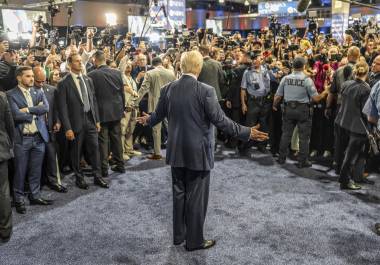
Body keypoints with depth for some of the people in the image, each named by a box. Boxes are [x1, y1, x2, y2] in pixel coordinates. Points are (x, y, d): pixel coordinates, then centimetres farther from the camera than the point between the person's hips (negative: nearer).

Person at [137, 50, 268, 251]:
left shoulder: (168, 89, -2)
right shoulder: (205, 91, -17)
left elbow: (158, 115, 10)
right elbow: (220, 120, -17)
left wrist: (147, 120, 32)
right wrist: (247, 133, -9)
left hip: (176, 151, 5)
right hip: (198, 152, -5)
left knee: (179, 192, 18)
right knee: (196, 196, 7)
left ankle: (178, 235, 32)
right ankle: (194, 240, 19)